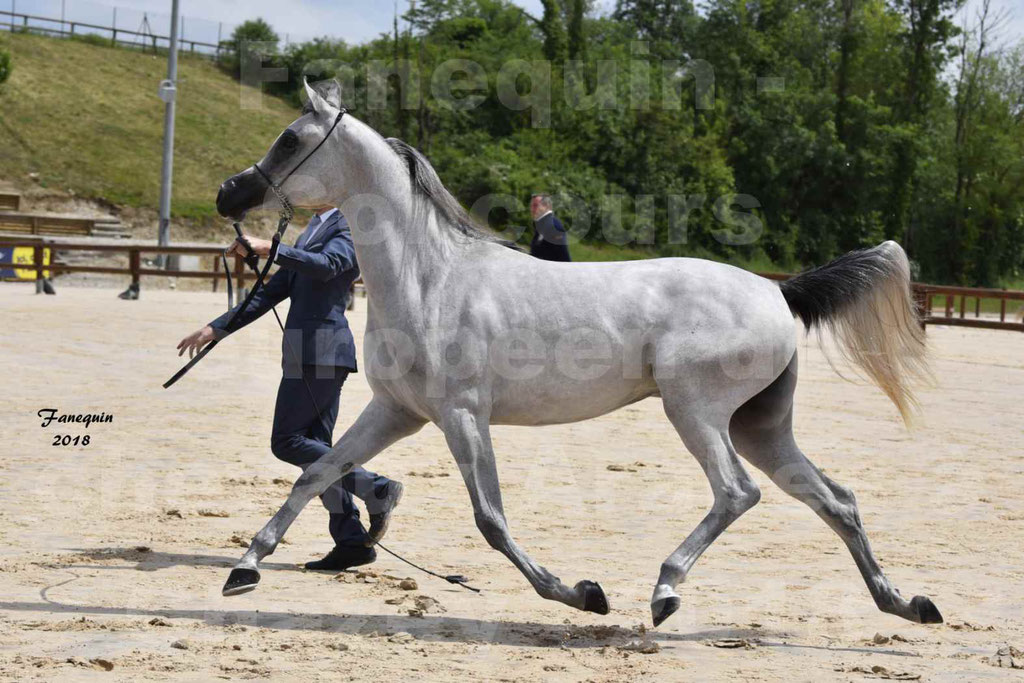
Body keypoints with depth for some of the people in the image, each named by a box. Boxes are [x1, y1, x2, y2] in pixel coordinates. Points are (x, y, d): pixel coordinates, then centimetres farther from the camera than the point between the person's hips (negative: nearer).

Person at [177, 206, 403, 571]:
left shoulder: (349, 227, -5)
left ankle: (376, 489, -8)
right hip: (310, 355, 9)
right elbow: (269, 294, 23)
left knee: (287, 442, -9)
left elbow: (325, 266, -26)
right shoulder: (310, 235, 24)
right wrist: (215, 329, 19)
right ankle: (351, 542, 4)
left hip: (321, 353, -9)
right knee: (314, 447, 6)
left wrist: (268, 248, -34)